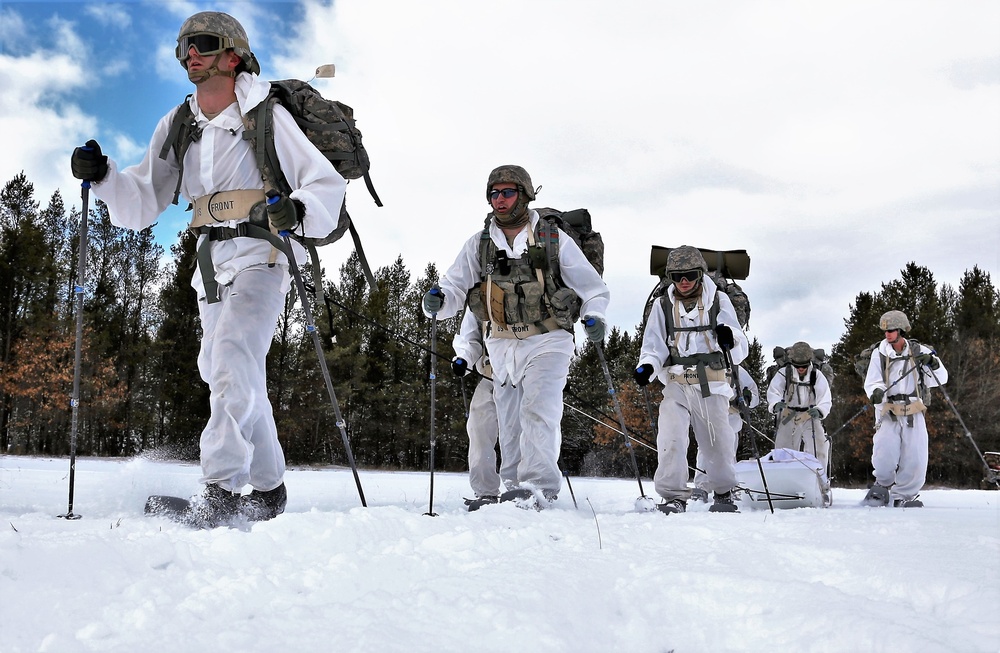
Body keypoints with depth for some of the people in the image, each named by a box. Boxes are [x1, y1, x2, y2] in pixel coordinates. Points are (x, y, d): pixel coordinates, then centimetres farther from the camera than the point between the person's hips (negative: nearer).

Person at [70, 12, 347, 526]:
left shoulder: (267, 117, -6)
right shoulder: (177, 127, 10)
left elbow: (328, 185, -10)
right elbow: (140, 206, 9)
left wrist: (297, 210, -30)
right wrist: (102, 176, -10)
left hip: (261, 256, -7)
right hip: (212, 262, 7)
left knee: (231, 354, -27)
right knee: (229, 378, 12)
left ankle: (221, 489, -27)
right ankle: (268, 487, 27)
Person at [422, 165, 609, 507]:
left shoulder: (555, 239, 0)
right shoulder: (478, 244, 8)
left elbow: (593, 288, 6)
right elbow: (455, 288, 3)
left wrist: (594, 316, -14)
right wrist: (437, 301, -20)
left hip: (547, 341, -4)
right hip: (503, 345, 4)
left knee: (538, 411, -18)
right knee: (509, 422, 8)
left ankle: (538, 485, -20)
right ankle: (515, 484, 20)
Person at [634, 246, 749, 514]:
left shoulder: (719, 301, 5)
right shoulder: (663, 305, 9)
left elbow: (740, 350, 1)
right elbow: (654, 346, 8)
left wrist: (730, 338, -22)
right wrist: (646, 366, -13)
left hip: (711, 384, -1)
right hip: (676, 384, 1)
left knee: (718, 441, 5)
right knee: (670, 438, -15)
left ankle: (723, 492, 29)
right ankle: (674, 495, -4)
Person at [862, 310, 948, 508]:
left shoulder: (919, 351, 3)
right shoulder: (880, 353, 1)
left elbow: (940, 379, 5)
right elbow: (871, 382, -1)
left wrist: (933, 363, -15)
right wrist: (876, 392, -24)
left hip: (914, 413, 1)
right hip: (888, 412, -1)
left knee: (915, 458, -2)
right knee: (885, 453, -16)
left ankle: (903, 496, 17)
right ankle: (883, 484, 16)